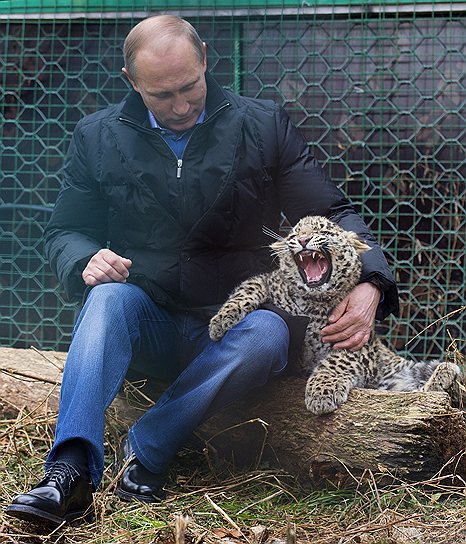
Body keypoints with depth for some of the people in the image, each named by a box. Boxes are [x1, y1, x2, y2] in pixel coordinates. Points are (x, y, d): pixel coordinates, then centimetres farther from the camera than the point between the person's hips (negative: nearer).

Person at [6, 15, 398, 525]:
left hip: (233, 324, 0)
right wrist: (87, 262, -16)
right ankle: (71, 469, -41)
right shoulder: (98, 137, 6)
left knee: (269, 332, -34)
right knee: (111, 295, -32)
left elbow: (331, 212, 3)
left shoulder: (263, 125, 3)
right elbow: (64, 232, 10)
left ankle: (144, 450, -28)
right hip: (147, 323, 1)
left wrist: (369, 285, -16)